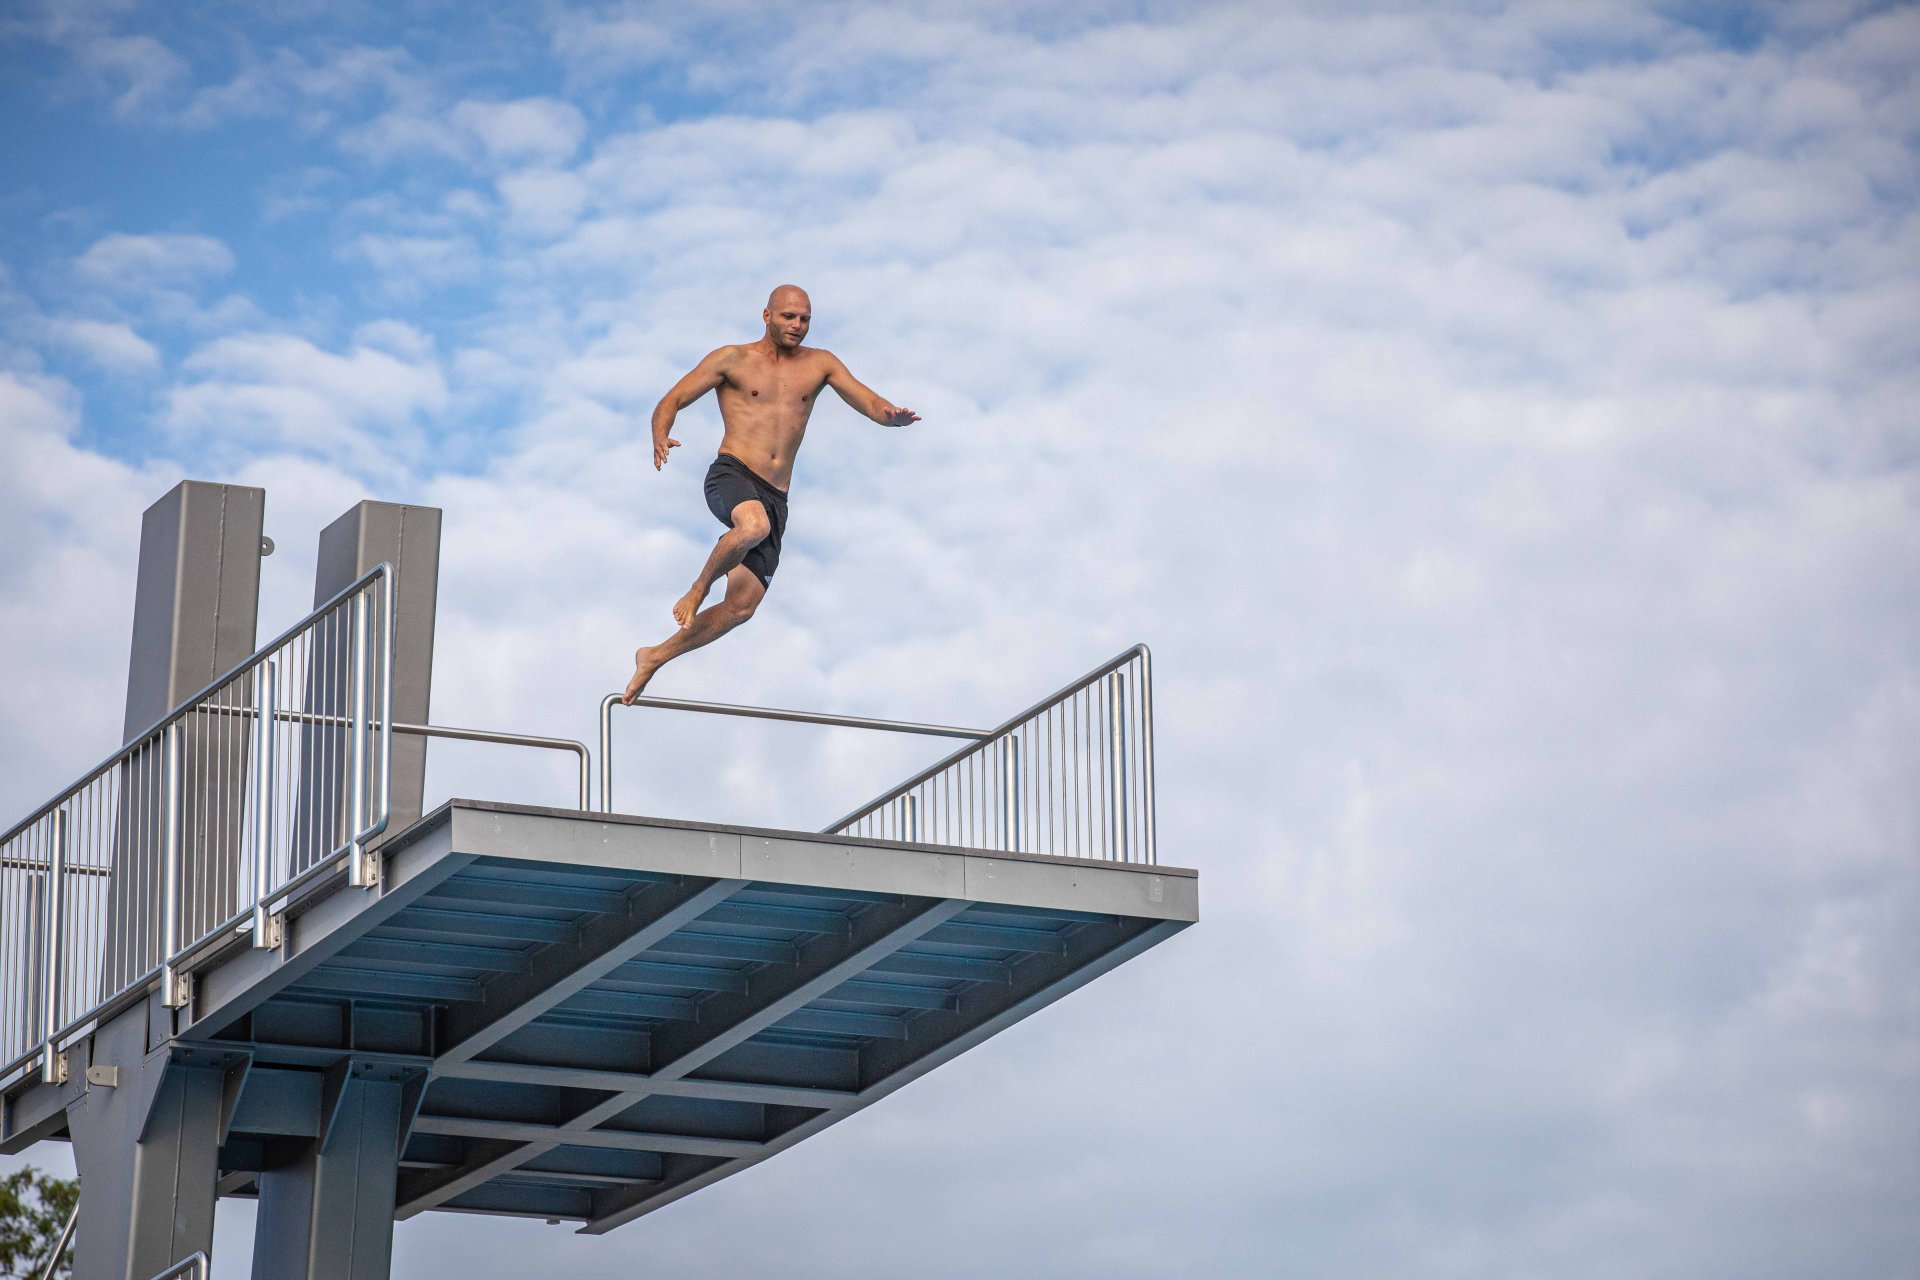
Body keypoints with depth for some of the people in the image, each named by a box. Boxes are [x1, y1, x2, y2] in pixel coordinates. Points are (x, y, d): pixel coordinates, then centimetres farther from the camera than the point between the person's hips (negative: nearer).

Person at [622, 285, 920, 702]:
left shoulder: (820, 364, 14)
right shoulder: (733, 360, 5)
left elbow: (871, 404, 5)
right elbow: (670, 402, 4)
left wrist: (893, 415, -20)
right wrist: (660, 439, -19)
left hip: (774, 497, 5)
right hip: (731, 475, -5)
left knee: (742, 605, 1)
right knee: (754, 525, -40)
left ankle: (654, 657, 19)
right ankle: (697, 589, -15)